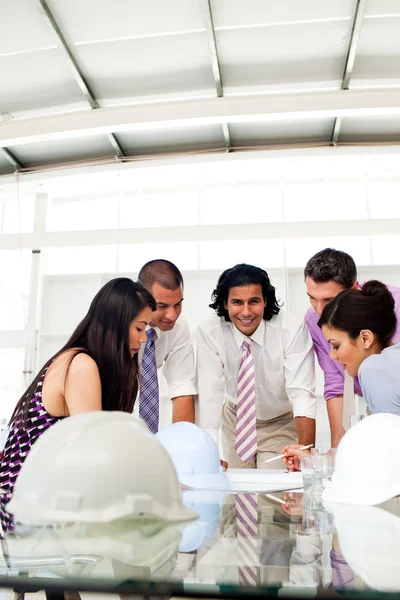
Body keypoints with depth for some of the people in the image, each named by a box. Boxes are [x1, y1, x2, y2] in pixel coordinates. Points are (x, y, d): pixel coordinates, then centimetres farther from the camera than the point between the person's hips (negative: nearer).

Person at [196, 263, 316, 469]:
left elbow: (301, 393, -30)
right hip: (236, 420, 2)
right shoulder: (209, 332, -22)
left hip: (282, 424, -1)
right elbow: (209, 394, -26)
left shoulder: (292, 329, -26)